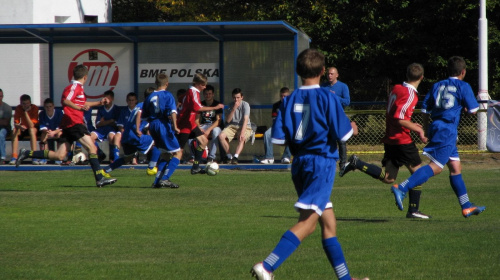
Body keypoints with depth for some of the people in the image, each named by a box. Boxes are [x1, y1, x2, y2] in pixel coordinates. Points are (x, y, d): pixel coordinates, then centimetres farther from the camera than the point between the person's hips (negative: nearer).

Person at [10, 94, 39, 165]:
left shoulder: (34, 108, -22)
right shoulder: (18, 108, -13)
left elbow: (31, 125, -30)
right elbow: (16, 123, -17)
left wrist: (26, 112, -36)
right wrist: (19, 126, -41)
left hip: (35, 128, -2)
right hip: (23, 128, 3)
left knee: (31, 130, -37)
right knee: (15, 130, -28)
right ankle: (14, 157, -31)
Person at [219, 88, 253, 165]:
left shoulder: (245, 105, -10)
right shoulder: (231, 105, 3)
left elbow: (246, 119, -22)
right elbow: (228, 120, -5)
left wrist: (242, 133, -36)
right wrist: (234, 109, -18)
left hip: (245, 127, -4)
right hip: (232, 126, 4)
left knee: (242, 138, -37)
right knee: (221, 136, -23)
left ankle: (235, 157, -45)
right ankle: (229, 156, -9)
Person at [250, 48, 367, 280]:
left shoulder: (289, 100, 4)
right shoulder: (327, 98, -9)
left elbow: (278, 138, 0)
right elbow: (342, 133, -8)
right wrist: (353, 129, 15)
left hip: (299, 163, 7)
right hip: (322, 162, -6)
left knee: (329, 224, 15)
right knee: (306, 222, -12)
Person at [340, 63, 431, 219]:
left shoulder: (397, 89, 12)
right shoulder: (410, 94, -14)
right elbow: (399, 119, -22)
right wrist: (418, 130, -14)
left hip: (390, 140, 8)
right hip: (402, 140, -8)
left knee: (388, 178, 7)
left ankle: (356, 163, -3)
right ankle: (413, 210, 4)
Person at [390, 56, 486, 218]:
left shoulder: (437, 86, 14)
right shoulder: (463, 86, -2)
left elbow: (425, 109, 10)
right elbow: (473, 110, -1)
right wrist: (464, 107, 19)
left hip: (436, 126, 8)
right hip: (448, 130, -8)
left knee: (456, 167, 13)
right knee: (435, 167, -14)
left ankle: (466, 206, 17)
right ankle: (401, 188, -27)